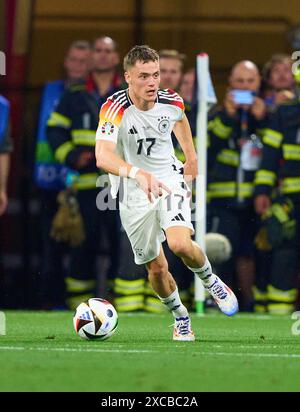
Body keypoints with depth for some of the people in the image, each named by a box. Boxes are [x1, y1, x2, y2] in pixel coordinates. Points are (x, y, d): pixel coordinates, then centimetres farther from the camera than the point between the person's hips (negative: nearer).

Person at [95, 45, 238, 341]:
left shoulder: (171, 102, -10)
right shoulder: (115, 108, -25)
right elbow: (103, 157, -40)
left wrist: (191, 157, 22)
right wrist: (138, 174, -55)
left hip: (169, 181, 1)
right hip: (134, 194, -1)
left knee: (180, 244, -25)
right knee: (156, 268, 4)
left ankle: (210, 281, 7)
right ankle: (180, 317, 31)